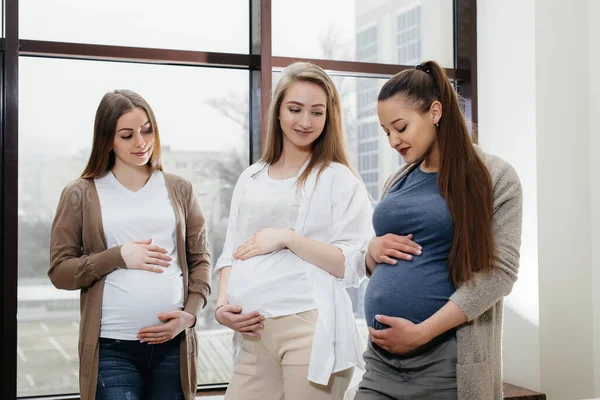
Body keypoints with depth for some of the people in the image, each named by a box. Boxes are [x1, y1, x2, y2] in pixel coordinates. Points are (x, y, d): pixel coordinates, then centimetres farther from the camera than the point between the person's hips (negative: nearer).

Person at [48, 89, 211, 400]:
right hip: (111, 348, -2)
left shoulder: (179, 190, 9)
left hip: (173, 343, 2)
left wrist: (190, 313, -6)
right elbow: (60, 271, 2)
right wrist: (118, 256, -11)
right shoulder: (81, 195, 3)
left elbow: (200, 260, 9)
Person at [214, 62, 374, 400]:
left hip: (311, 330, -4)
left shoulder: (339, 179, -1)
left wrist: (287, 238, -14)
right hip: (253, 334, 5)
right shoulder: (251, 179, 15)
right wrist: (222, 304, 0)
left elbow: (354, 266, -8)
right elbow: (231, 253, 17)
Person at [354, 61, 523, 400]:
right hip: (382, 357, 5)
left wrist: (422, 332, -17)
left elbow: (499, 271, -12)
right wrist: (373, 249, -3)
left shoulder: (494, 177, -4)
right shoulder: (397, 182, 13)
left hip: (447, 360, -5)